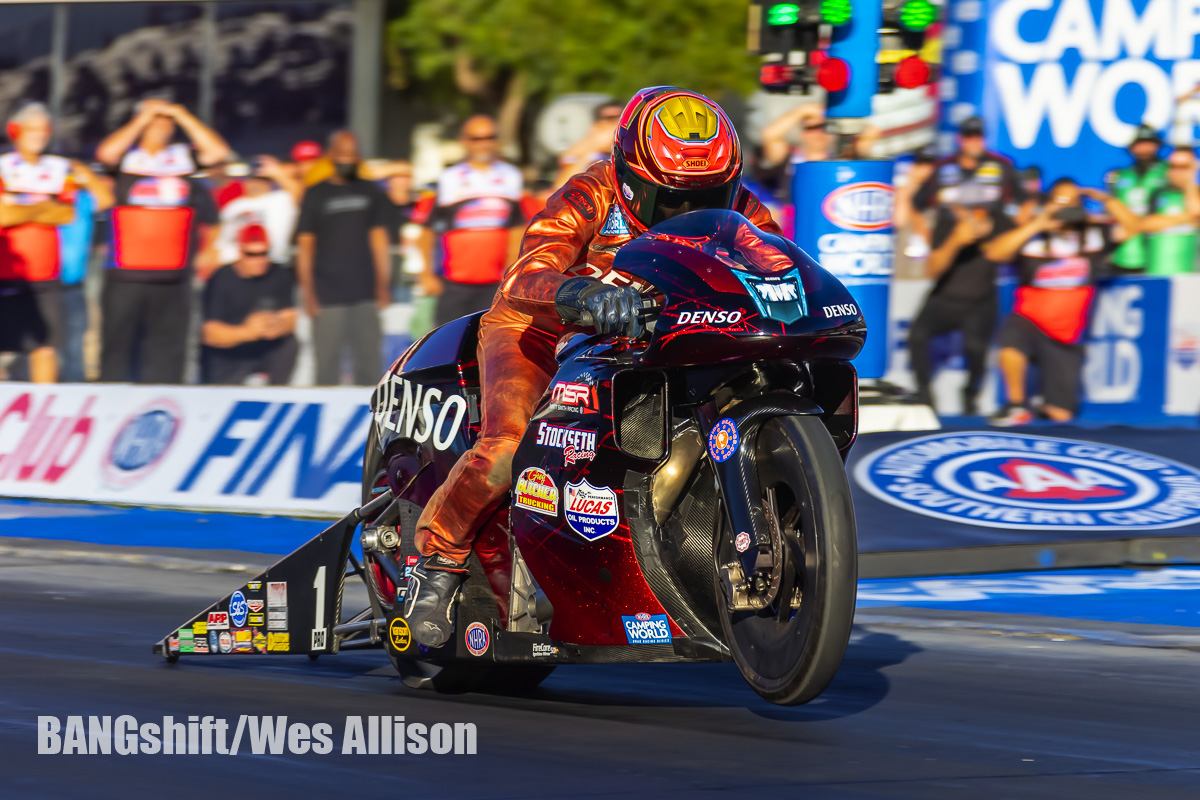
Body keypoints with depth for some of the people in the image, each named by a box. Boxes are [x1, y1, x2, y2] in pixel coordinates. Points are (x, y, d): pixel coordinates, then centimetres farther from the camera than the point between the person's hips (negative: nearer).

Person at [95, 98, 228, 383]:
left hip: (173, 280, 2)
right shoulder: (125, 158, 5)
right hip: (125, 276, -2)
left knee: (167, 352, 4)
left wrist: (181, 114, 0)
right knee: (117, 349, -1)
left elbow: (218, 151, -2)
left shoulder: (184, 158, 11)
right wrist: (143, 118, -7)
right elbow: (106, 153, -15)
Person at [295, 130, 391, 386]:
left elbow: (379, 240, 13)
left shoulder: (372, 193, 12)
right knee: (328, 366, -5)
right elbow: (305, 246, 4)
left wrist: (383, 286, 6)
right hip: (327, 297, -2)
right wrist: (308, 293, -3)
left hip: (365, 296, 2)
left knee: (369, 364, -1)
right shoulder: (315, 195, 7)